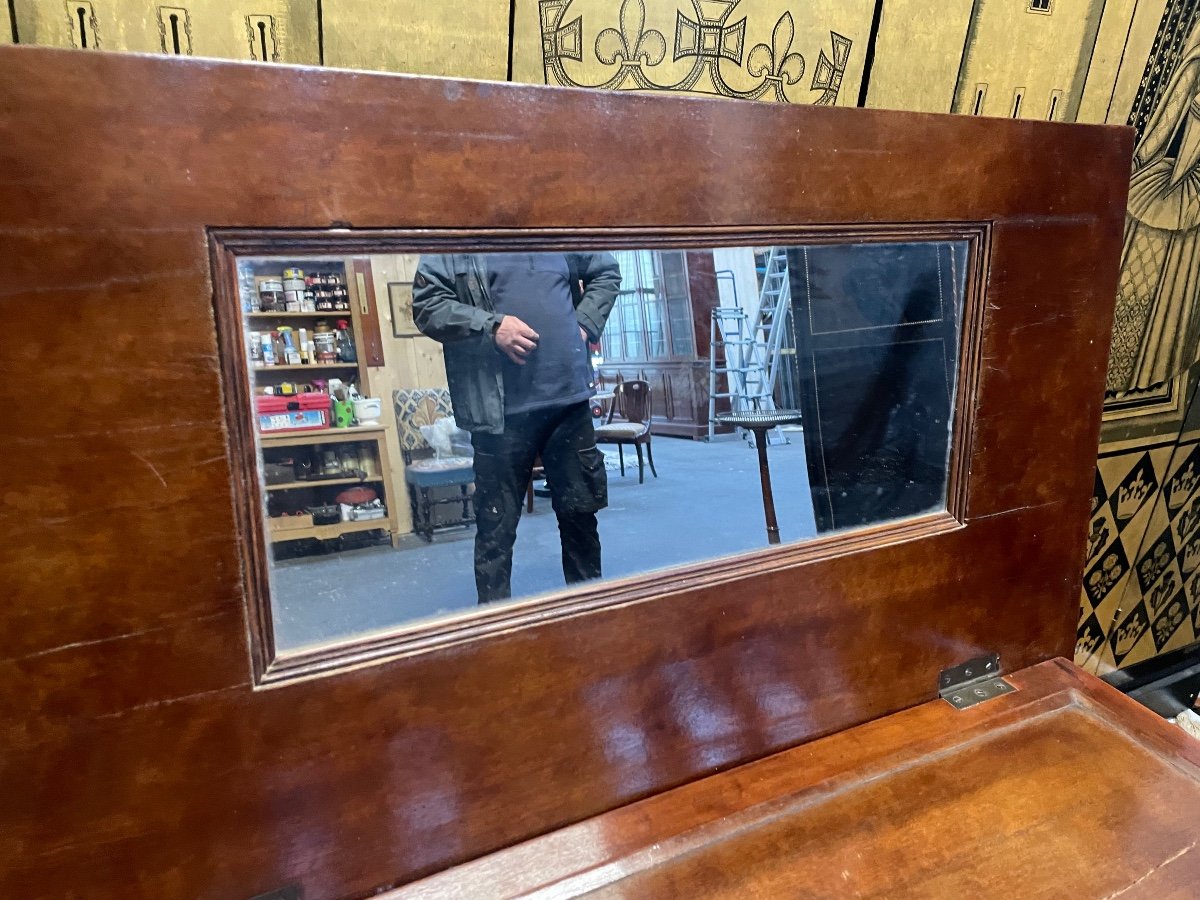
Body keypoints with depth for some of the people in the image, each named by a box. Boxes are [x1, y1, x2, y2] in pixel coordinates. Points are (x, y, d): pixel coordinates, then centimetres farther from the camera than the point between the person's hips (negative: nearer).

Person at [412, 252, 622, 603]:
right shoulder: (450, 252, 4)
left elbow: (606, 271, 23)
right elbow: (427, 305, -4)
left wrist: (585, 323, 6)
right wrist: (491, 326, -19)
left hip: (569, 397, 4)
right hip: (501, 409, -3)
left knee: (580, 513, 14)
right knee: (496, 525, 3)